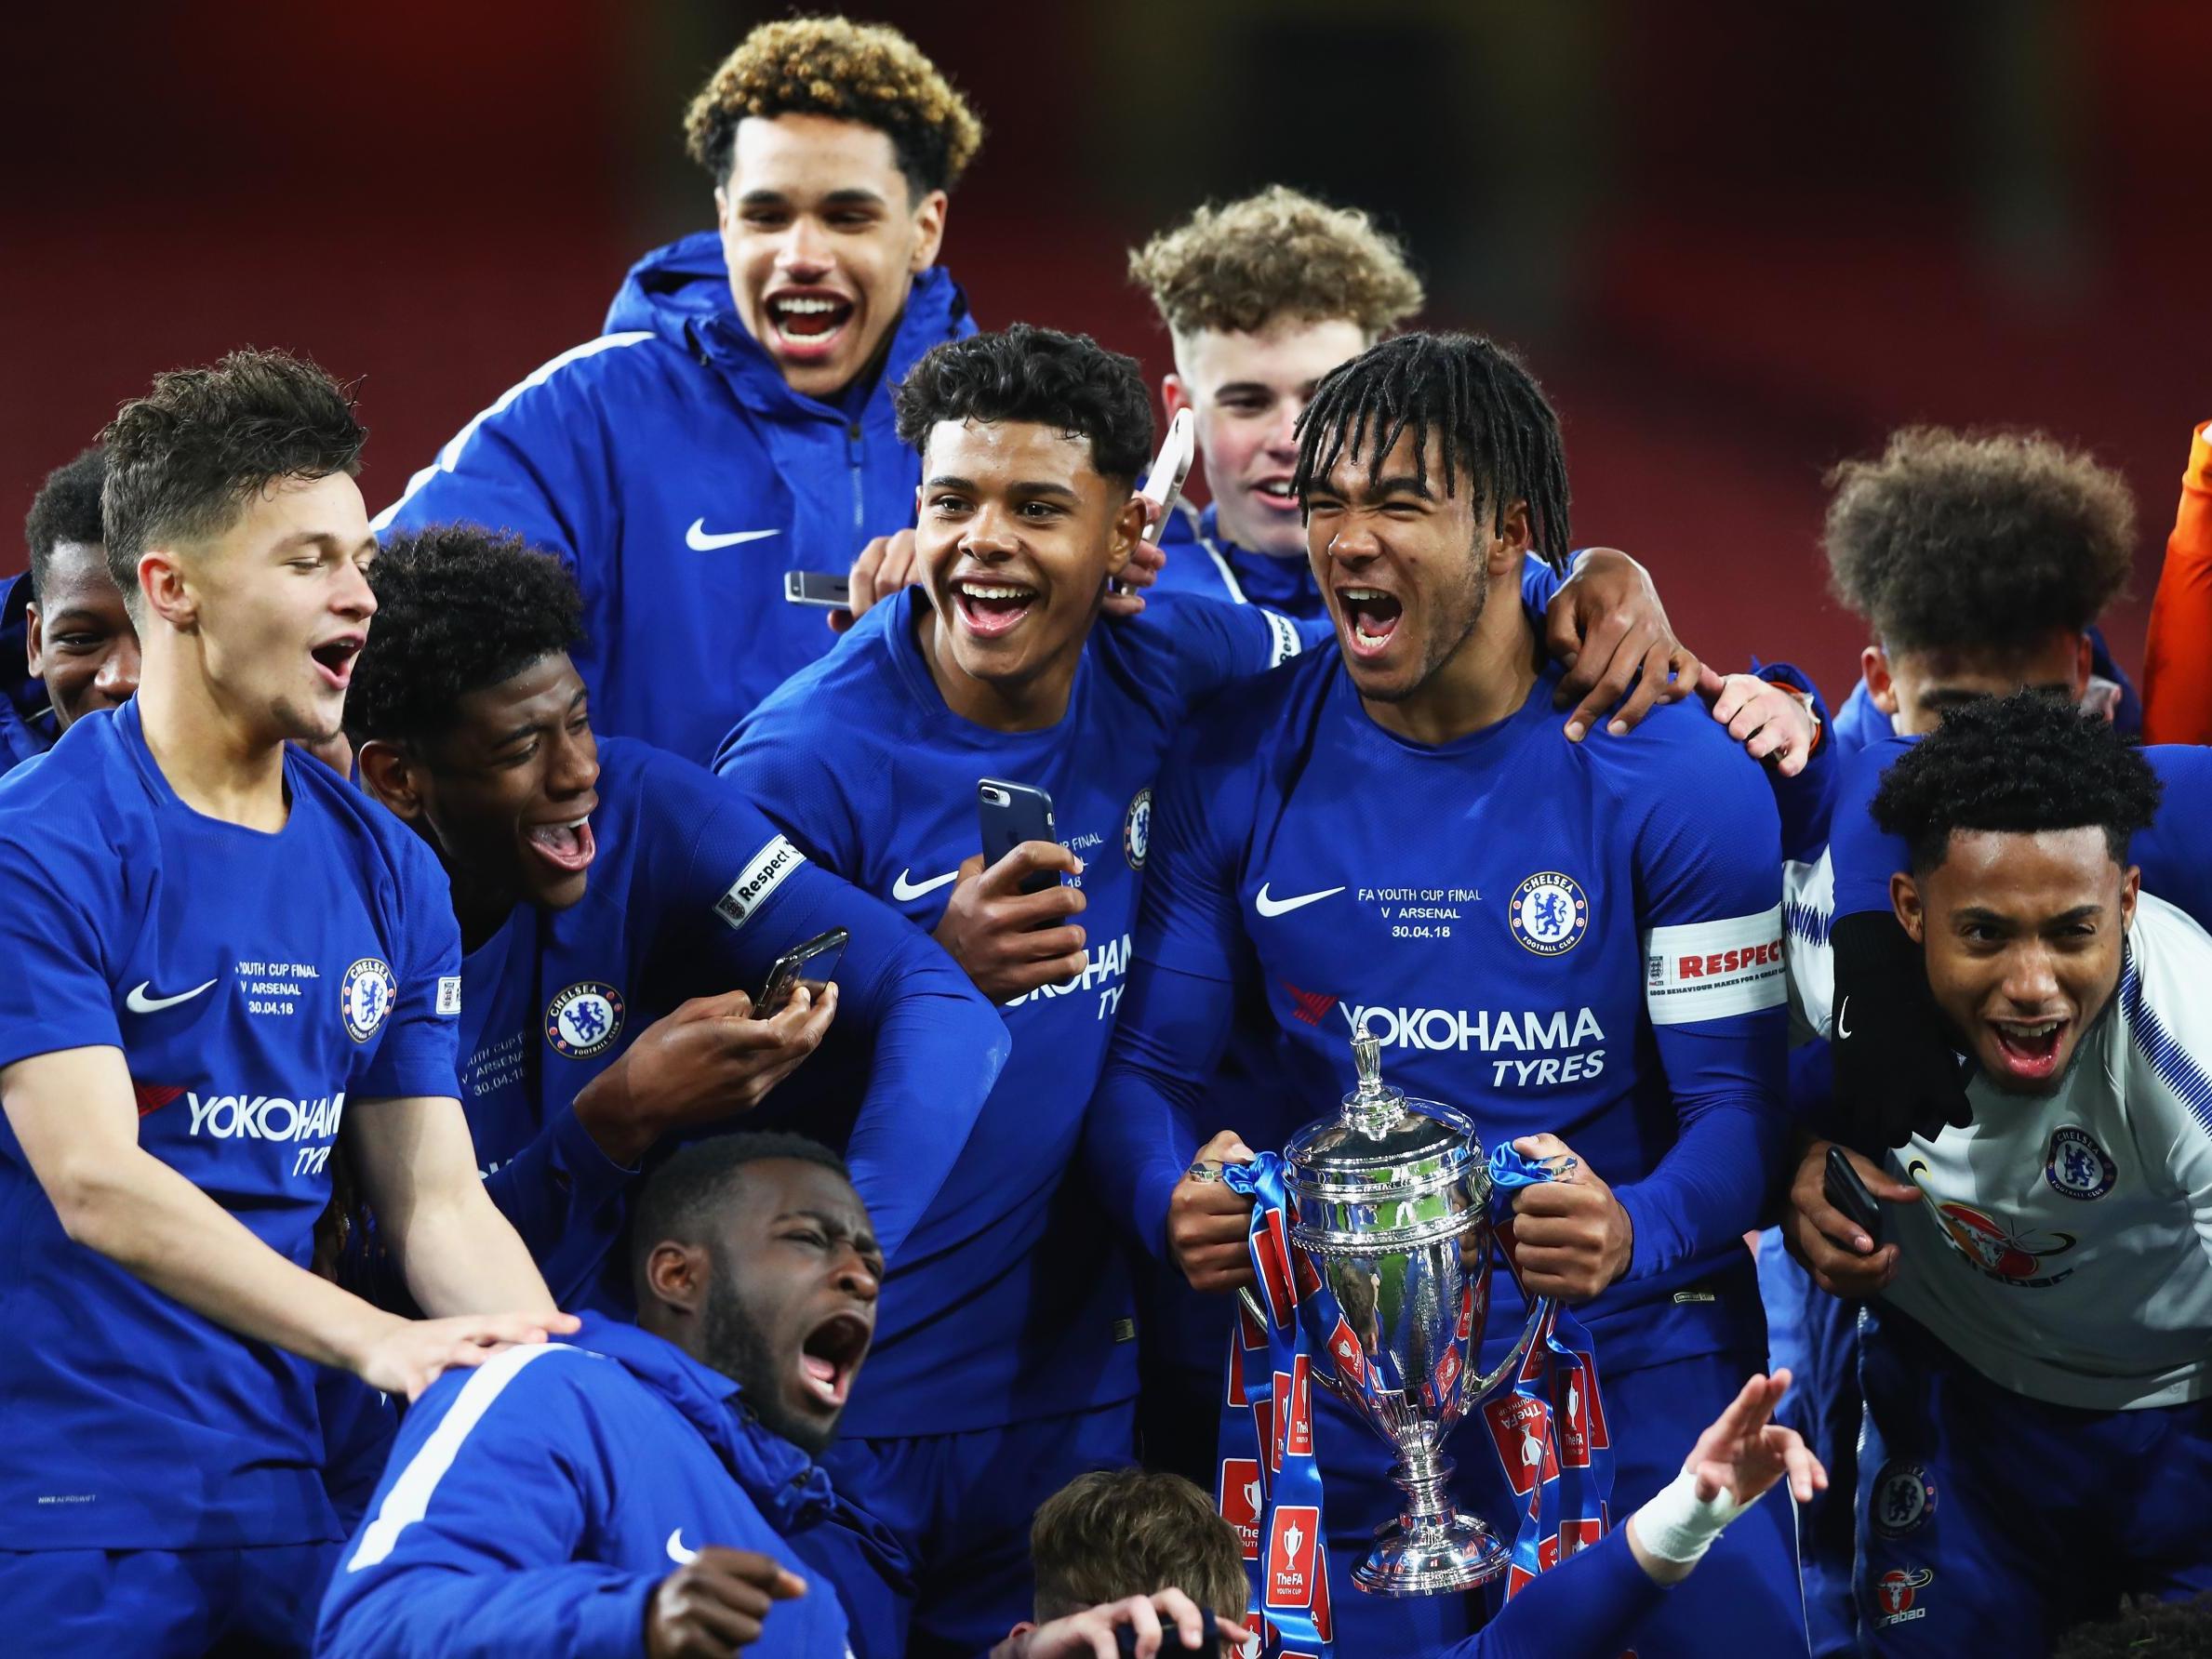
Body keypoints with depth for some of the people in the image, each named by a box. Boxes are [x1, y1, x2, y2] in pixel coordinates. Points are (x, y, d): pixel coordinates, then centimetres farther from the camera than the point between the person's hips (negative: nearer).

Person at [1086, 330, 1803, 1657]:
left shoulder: (1679, 778, -9)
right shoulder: (1241, 772, -1)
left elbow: (1738, 1103, -10)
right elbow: (1148, 1063, 2)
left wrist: (1638, 1233, -31)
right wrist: (1174, 1202, -21)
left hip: (1629, 1361, -2)